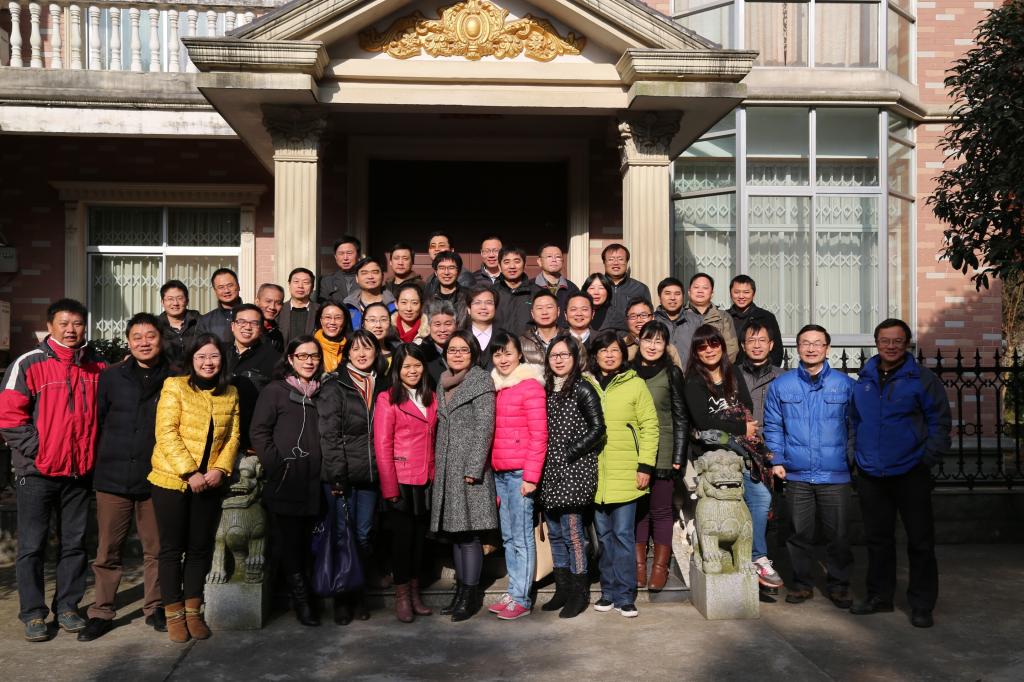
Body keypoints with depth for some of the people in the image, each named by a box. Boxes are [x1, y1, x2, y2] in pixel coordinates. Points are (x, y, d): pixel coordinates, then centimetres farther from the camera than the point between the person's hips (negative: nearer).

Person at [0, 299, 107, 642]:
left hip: (79, 471, 4)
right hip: (37, 472, -4)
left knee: (75, 542, 11)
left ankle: (67, 606, 23)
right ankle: (33, 613, 15)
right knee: (32, 546, 4)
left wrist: (92, 453, 7)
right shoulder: (28, 364, -6)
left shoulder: (97, 367, 6)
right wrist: (38, 451, -14)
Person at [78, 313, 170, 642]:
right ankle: (101, 612, 19)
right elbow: (96, 421, 7)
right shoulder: (111, 377, 5)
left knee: (156, 549, 8)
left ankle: (154, 608, 24)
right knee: (107, 551, 6)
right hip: (113, 479, 1)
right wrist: (99, 463, 3)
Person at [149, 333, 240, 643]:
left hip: (210, 485, 4)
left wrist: (220, 469, -9)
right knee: (172, 547, 4)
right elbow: (166, 433, -12)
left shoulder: (230, 394, 9)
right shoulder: (175, 386, -5)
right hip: (172, 480, -4)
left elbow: (232, 437, 7)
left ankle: (193, 611, 22)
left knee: (201, 547, 10)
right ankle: (173, 614, 16)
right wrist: (189, 472, -17)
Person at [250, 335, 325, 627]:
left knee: (306, 543, 9)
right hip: (284, 483, -4)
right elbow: (259, 431, -5)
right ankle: (302, 599, 10)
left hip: (313, 483, 4)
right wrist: (275, 466, -12)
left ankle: (302, 597, 21)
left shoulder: (321, 394, 16)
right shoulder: (275, 391, 0)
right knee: (289, 542, 1)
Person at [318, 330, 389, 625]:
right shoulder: (334, 386, -3)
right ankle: (342, 598, 13)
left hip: (369, 474, 4)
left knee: (364, 536, 8)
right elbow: (329, 434, -8)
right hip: (341, 474, -4)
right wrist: (337, 475, -13)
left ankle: (359, 594, 21)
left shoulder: (381, 386, 11)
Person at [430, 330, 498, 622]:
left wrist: (473, 468, -17)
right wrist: (436, 464, 12)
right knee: (454, 532, 10)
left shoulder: (481, 380, -4)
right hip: (446, 468, 7)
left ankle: (471, 595, 3)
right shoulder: (443, 382, 16)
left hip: (469, 466, -7)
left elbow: (485, 427, -11)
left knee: (468, 533, -5)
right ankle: (461, 590, 18)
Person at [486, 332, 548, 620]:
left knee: (522, 537, -2)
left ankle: (521, 599, 6)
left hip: (520, 473, -7)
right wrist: (492, 471, 15)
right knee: (508, 537, 12)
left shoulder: (530, 386, -8)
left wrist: (531, 476, -15)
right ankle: (513, 592, 20)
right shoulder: (496, 386, 14)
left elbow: (539, 435, -11)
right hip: (499, 472, 7)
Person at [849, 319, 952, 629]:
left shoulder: (922, 379, -4)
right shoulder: (863, 379, 8)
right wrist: (859, 455, 10)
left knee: (920, 541, 3)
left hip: (910, 474, -4)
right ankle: (879, 596, 28)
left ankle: (922, 605, 15)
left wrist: (928, 458, -10)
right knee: (877, 538, 14)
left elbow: (940, 422, -3)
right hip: (870, 475, 4)